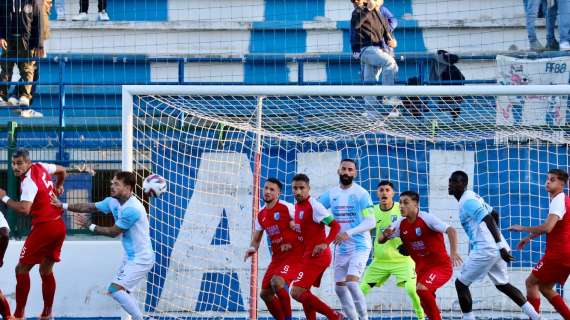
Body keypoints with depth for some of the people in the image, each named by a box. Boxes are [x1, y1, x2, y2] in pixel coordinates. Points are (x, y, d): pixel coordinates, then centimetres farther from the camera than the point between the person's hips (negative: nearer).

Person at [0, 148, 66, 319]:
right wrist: (58, 187, 44)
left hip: (43, 227, -9)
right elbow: (62, 170, 26)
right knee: (46, 271, 16)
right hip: (59, 226, 9)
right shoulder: (40, 167, 6)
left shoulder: (29, 182, -18)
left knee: (22, 269, -2)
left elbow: (24, 209, -29)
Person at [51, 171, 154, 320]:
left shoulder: (132, 209, -26)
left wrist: (90, 226, -7)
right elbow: (90, 207, 10)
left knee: (115, 289, -20)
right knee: (121, 290, 19)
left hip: (140, 259, -10)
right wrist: (63, 205, 3)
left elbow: (113, 232, -17)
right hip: (130, 257, 10)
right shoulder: (113, 202, 2)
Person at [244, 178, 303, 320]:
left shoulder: (287, 208, -11)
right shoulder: (261, 216, 10)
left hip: (294, 254, -8)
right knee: (265, 293, 5)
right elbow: (256, 240, 16)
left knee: (277, 281, -30)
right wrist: (252, 248, -5)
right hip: (277, 257, 8)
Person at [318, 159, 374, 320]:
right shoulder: (331, 194, 5)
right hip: (341, 248, 6)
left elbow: (370, 222, -15)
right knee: (340, 287, 8)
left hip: (359, 246, -6)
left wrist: (348, 233, -26)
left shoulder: (361, 194, -10)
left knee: (351, 282, -21)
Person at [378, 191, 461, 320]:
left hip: (441, 265, -7)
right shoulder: (400, 224, 1)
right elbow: (380, 240, 8)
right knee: (426, 304, 7)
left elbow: (451, 230, -26)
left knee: (421, 289, -29)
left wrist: (453, 252, -38)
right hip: (422, 268, 7)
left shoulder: (427, 218, -17)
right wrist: (385, 235, -16)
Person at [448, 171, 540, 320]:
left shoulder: (467, 202, -13)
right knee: (502, 284, 21)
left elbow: (489, 220, -24)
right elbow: (494, 214, 29)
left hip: (485, 250, -10)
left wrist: (500, 246, -31)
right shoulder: (472, 197, 17)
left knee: (461, 283, 2)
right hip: (495, 248, 10)